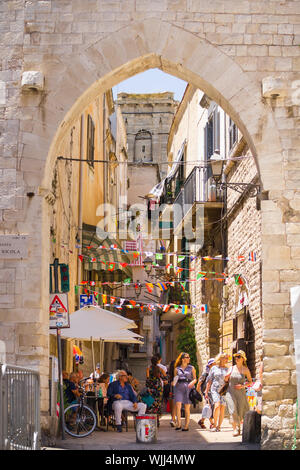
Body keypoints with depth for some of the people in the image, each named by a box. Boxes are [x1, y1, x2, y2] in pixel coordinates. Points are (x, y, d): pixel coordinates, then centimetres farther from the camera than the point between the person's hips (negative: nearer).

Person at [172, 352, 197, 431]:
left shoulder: (191, 368, 9)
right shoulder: (177, 369, 11)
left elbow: (195, 379, 9)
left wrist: (192, 382, -12)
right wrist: (174, 382, -4)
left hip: (188, 388, 0)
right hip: (179, 388, 0)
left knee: (187, 408, 0)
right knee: (178, 406, -15)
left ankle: (186, 426, 7)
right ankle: (179, 424, -11)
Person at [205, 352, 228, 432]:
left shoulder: (227, 369, 13)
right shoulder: (214, 368, 8)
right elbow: (209, 381, 10)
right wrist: (206, 392, 6)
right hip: (215, 389, -2)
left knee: (222, 409, -3)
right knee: (217, 406, -20)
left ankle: (219, 426, 6)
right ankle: (214, 425, -9)